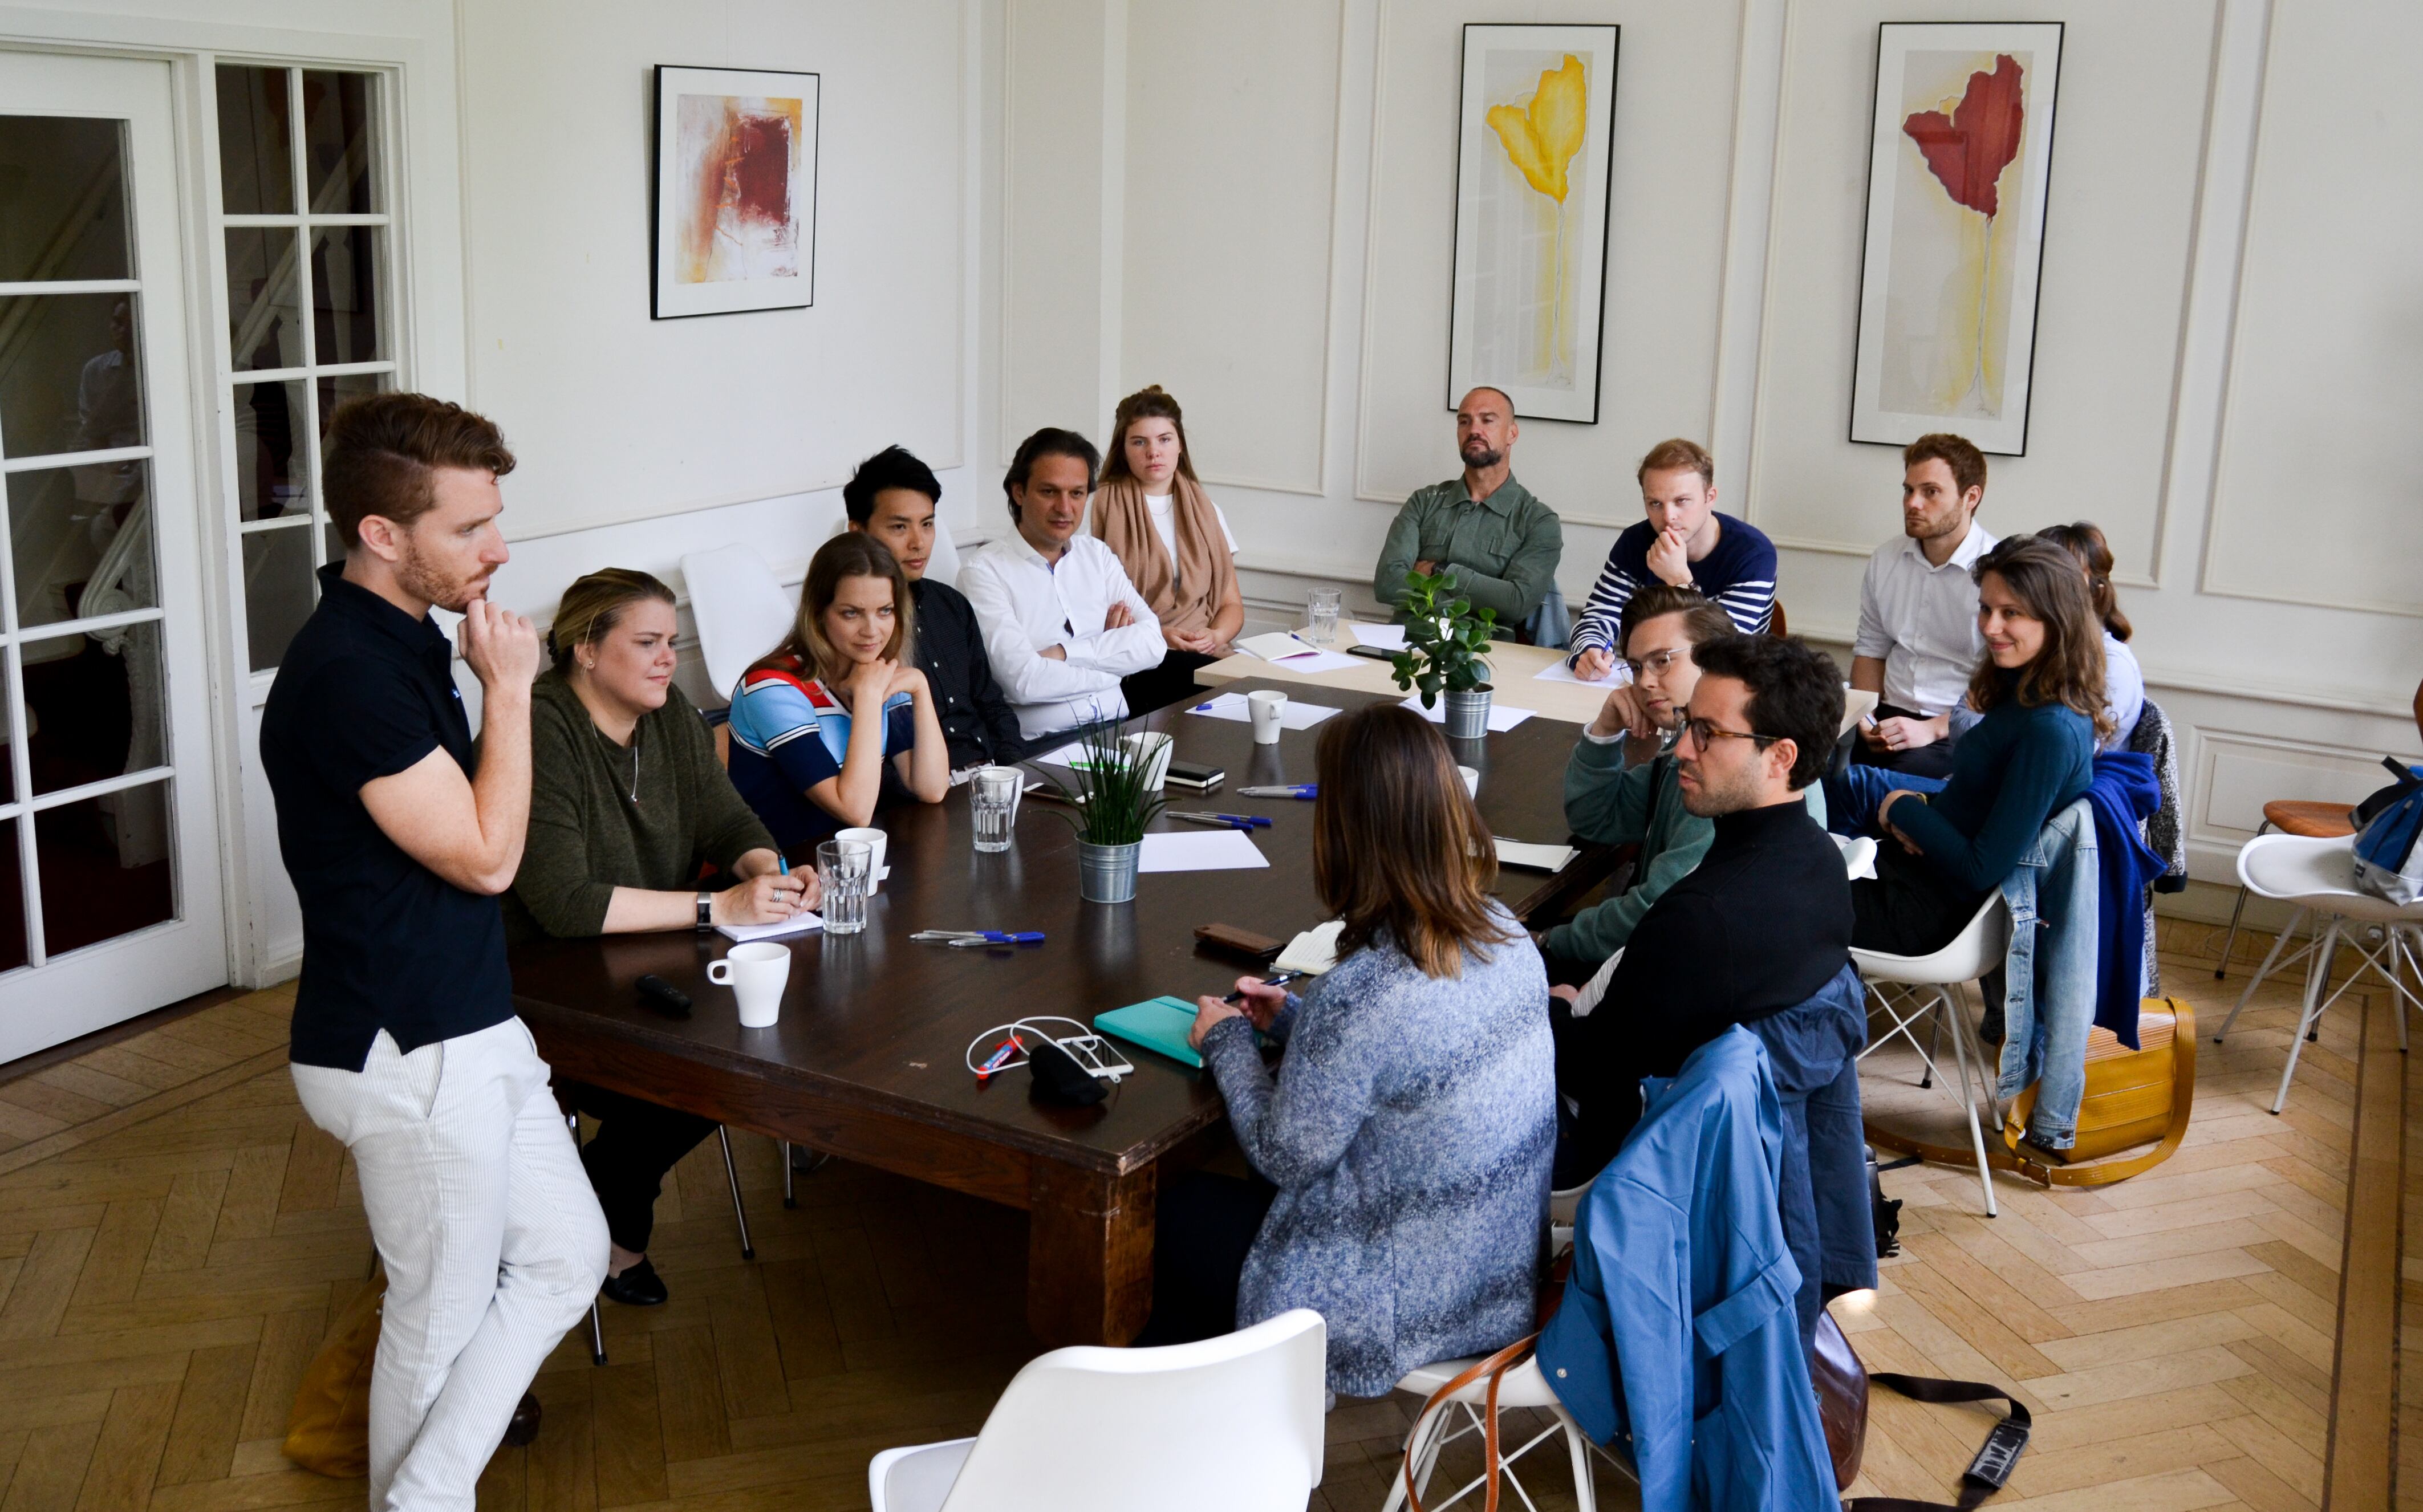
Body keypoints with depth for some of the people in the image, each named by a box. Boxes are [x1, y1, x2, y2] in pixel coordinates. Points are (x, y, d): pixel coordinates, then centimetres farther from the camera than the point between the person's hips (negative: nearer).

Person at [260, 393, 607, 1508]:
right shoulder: (346, 673, -25)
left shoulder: (401, 642, 8)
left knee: (566, 1256, 17)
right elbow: (486, 854, -20)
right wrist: (509, 686, -16)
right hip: (407, 1056, -10)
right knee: (445, 1315, 8)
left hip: (471, 1028, 10)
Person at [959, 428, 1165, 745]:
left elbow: (1152, 642, 2)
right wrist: (1113, 652, -2)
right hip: (1037, 747, -5)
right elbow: (1024, 681, -16)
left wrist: (1063, 653, -11)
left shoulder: (1098, 555, 15)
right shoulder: (984, 573, -4)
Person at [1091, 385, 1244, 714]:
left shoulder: (1205, 511, 17)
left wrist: (1215, 635, -6)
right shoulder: (1103, 509, 4)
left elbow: (1231, 604, 16)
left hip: (1204, 658, 4)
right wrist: (1157, 636, -15)